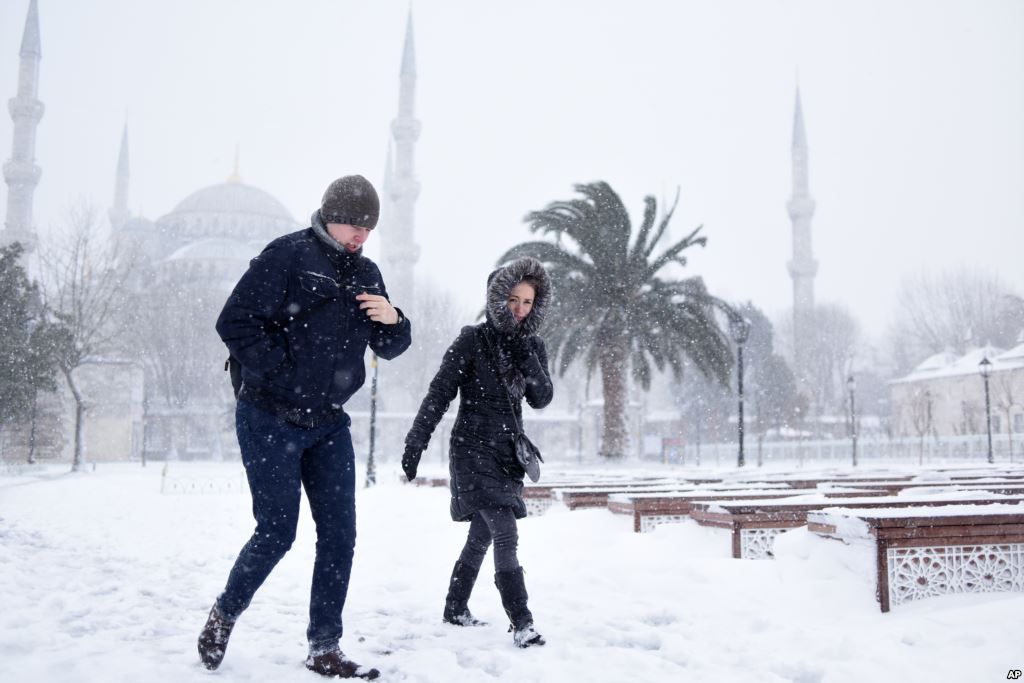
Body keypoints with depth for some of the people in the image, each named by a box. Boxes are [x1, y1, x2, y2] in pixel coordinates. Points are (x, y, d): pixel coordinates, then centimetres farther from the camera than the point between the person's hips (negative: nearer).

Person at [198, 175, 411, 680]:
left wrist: (393, 321, -7)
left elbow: (389, 348, 14)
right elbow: (235, 322, -14)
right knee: (277, 533, -1)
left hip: (328, 425, 6)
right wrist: (282, 372, -15)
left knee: (339, 535, 3)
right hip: (270, 420, -6)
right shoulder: (288, 254, -9)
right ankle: (224, 615, 29)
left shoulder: (366, 273, 11)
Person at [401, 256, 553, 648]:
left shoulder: (532, 346, 6)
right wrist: (415, 443, -11)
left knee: (482, 535, 15)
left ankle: (455, 609, 30)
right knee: (506, 534, -15)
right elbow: (438, 394, -9)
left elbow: (541, 400, -3)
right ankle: (521, 623, -11)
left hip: (508, 452, 6)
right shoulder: (473, 341, -10)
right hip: (473, 450, -6)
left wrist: (529, 363, -18)